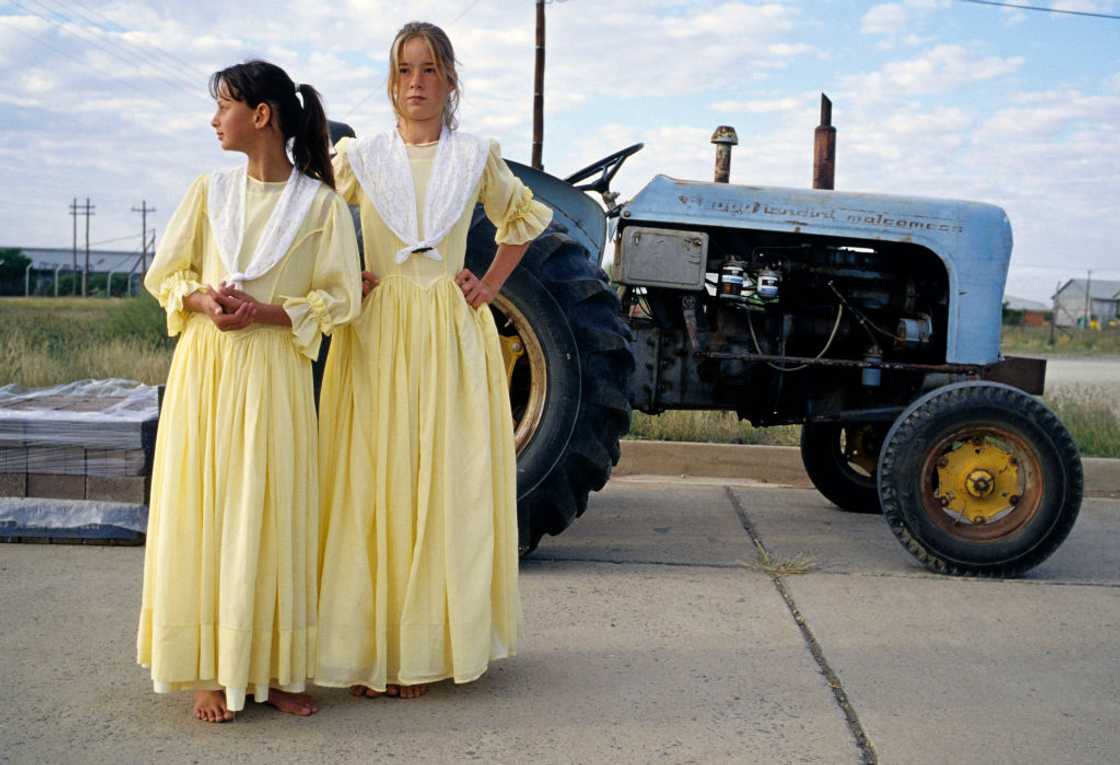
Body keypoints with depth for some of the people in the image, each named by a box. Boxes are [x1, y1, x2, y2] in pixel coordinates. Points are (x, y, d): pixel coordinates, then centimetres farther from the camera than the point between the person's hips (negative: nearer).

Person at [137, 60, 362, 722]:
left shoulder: (320, 203, -1)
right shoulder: (210, 190, 8)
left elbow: (339, 297, -1)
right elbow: (165, 274, 11)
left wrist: (268, 312, -15)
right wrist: (202, 299, -10)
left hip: (274, 370, -3)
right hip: (203, 367, 3)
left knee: (271, 515, 1)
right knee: (203, 512, 2)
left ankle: (275, 668, 12)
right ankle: (211, 671, 10)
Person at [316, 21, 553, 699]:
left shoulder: (476, 158, 7)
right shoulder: (359, 157, 5)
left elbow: (526, 217, 21)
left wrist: (491, 286, 10)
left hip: (453, 336, 0)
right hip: (376, 333, 0)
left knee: (445, 487, 0)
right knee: (371, 486, -2)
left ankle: (425, 649, 10)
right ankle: (368, 651, 6)